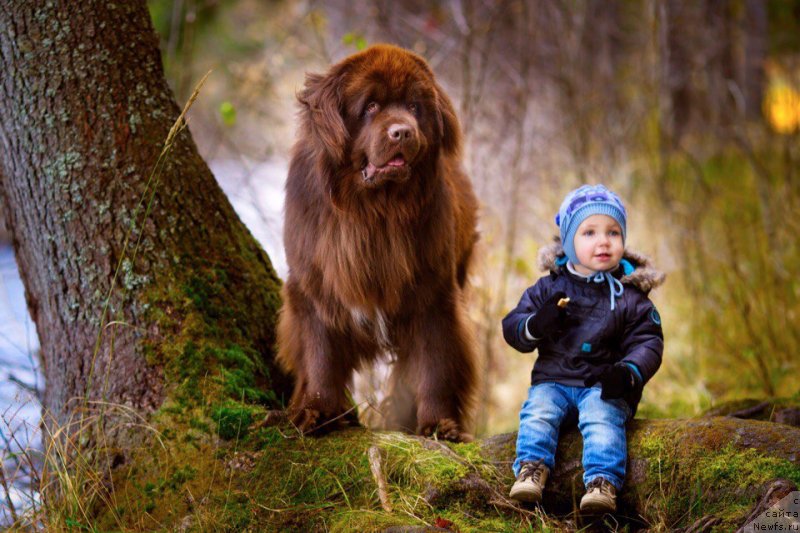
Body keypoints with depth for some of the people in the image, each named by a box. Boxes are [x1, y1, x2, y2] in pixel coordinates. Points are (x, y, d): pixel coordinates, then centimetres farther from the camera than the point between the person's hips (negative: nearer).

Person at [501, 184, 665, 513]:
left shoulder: (629, 295, 5)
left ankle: (602, 482, -42)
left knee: (601, 416, -30)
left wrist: (629, 372, -22)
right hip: (553, 380, 3)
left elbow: (647, 341, -1)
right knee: (537, 411, -25)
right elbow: (512, 326, 7)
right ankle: (531, 469, -33)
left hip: (603, 386, -3)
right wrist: (535, 327, -17)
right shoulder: (549, 288, 9)